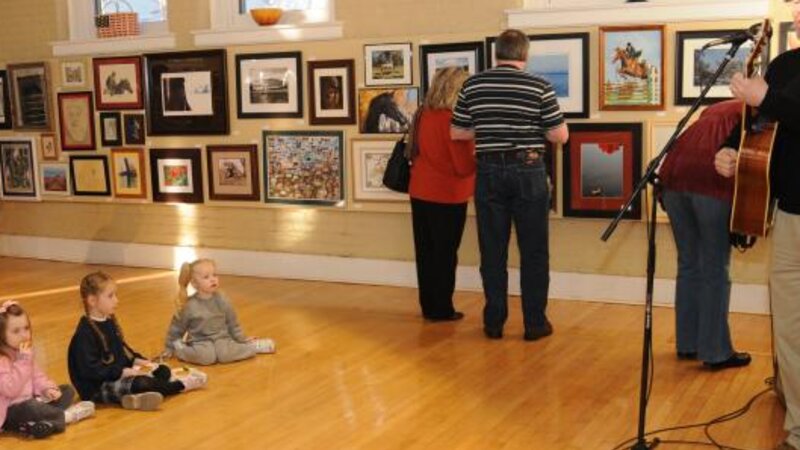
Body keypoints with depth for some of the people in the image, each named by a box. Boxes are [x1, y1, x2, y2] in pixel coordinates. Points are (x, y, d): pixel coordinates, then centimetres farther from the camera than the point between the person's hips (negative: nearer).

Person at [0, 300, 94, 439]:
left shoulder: (23, 353, 8)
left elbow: (36, 375, 15)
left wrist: (48, 388, -6)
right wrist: (23, 361, -30)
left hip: (30, 402, 10)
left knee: (67, 390, 4)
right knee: (31, 408, -41)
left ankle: (43, 423, -23)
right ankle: (65, 415, -15)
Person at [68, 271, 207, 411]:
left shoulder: (109, 322, 10)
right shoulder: (85, 334, -20)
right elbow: (91, 370, -25)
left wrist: (137, 360, 2)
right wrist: (125, 372, -25)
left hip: (119, 376, 10)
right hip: (98, 388, -10)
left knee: (163, 370, 10)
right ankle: (180, 385, -6)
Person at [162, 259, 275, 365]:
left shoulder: (221, 301, -2)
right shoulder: (189, 306, -9)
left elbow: (232, 323, 10)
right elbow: (177, 327, 4)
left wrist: (242, 340, 14)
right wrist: (169, 348, 9)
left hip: (221, 339, 2)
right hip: (200, 342, -2)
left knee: (225, 354, -31)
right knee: (205, 356, -35)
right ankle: (179, 348, -7)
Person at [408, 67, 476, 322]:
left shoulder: (423, 115, 4)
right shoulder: (451, 120, -19)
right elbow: (465, 166, -19)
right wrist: (479, 147, -2)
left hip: (420, 193, 7)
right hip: (446, 196, -7)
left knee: (426, 252, 13)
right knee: (445, 254, 5)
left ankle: (429, 306, 21)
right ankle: (441, 309, 12)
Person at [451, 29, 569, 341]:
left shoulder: (473, 85, 2)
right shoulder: (539, 87, -5)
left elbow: (456, 133, 8)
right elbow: (560, 136, -5)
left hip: (489, 171, 2)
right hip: (528, 171, -2)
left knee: (492, 251, 8)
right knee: (533, 251, 7)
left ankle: (494, 322, 13)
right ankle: (534, 323, 11)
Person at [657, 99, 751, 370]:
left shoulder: (716, 110, 33)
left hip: (675, 177, 6)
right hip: (712, 182, -6)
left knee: (688, 265, 16)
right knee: (716, 271, 3)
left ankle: (687, 344, 23)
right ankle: (716, 352, 8)